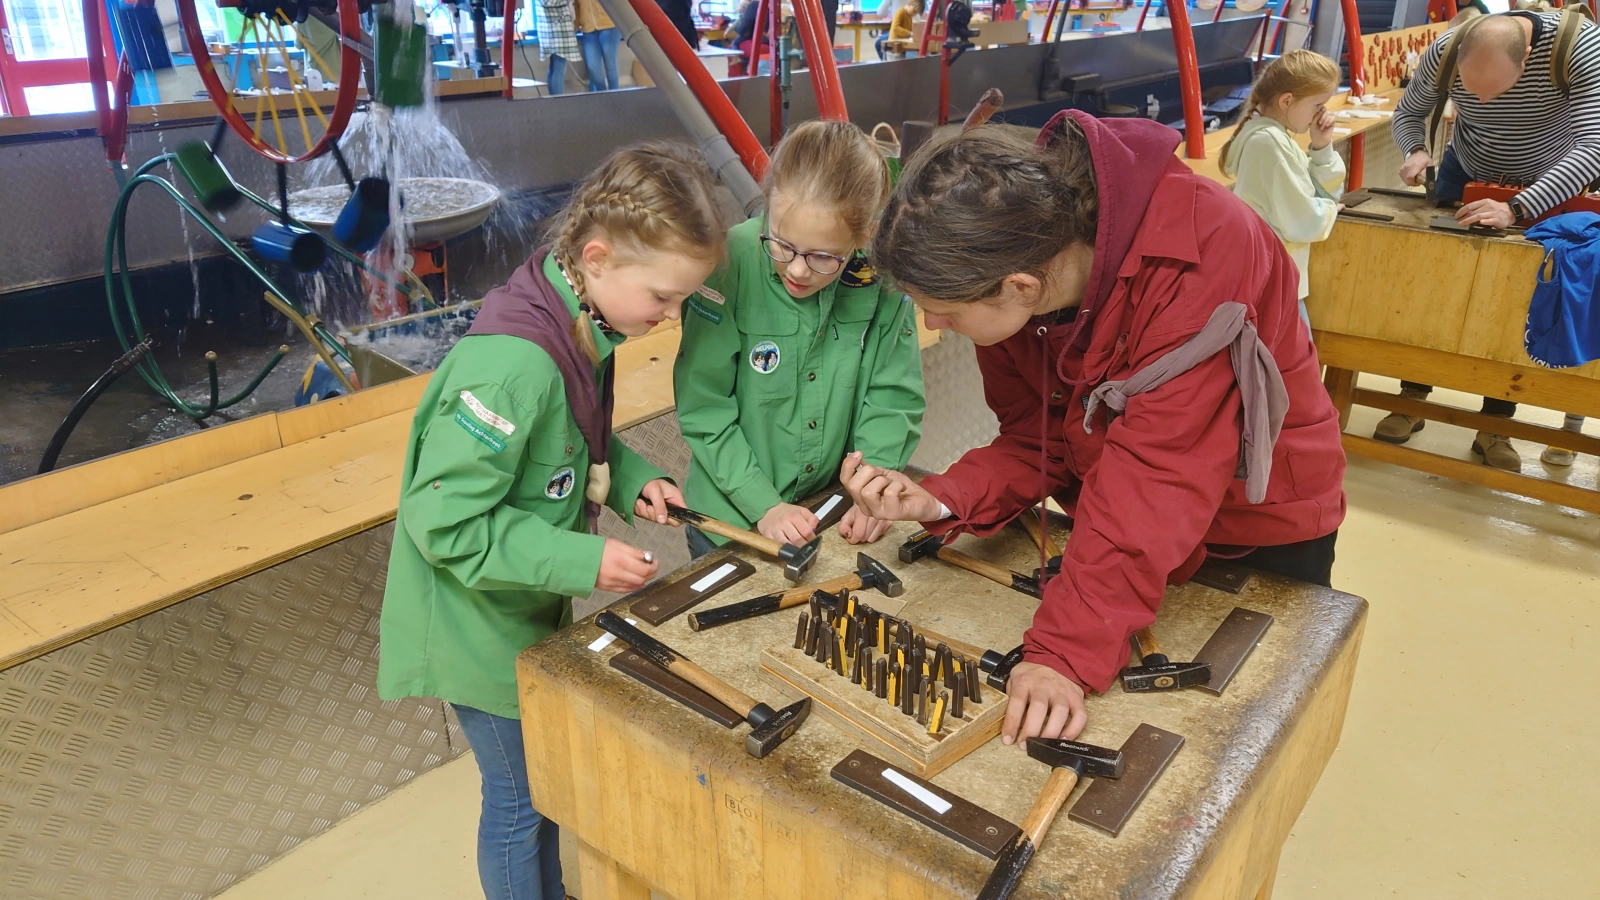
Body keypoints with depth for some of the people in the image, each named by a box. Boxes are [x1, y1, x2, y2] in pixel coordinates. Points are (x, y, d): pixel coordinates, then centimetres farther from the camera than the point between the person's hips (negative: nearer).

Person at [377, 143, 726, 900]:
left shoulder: (581, 326, -7)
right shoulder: (513, 363, -34)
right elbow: (444, 522, -29)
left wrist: (631, 480, -8)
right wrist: (583, 562, -28)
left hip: (533, 607, 8)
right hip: (479, 620, -8)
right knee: (519, 799, 13)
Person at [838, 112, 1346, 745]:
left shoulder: (1200, 254, -38)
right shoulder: (1009, 258, -18)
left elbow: (1159, 470, -40)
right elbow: (1036, 440, -10)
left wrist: (1066, 651, -43)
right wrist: (939, 501, -28)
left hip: (1261, 529, -4)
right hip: (1118, 523, 5)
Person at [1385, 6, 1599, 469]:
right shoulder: (1443, 51, -27)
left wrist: (1515, 210, -52)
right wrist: (1417, 152, -29)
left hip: (1546, 185, -2)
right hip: (1467, 175, 2)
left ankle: (1494, 426, 7)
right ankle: (1412, 398, 15)